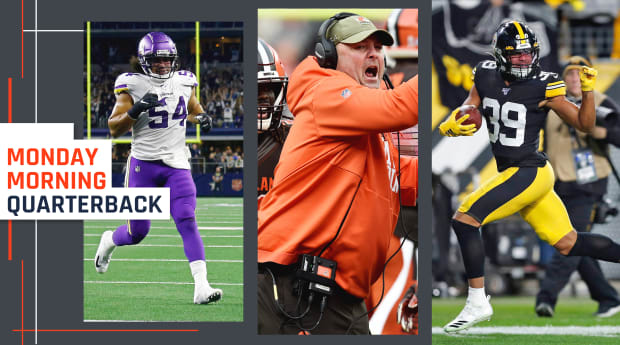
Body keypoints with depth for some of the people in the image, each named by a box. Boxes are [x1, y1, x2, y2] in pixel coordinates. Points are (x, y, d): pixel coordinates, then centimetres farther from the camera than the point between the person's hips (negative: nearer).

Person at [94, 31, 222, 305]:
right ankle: (109, 241, 42)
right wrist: (136, 110, -23)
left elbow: (193, 109, 27)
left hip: (176, 165, 2)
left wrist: (202, 118, 3)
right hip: (143, 164, -2)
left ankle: (201, 287, -22)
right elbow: (114, 129, -6)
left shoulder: (184, 83, 6)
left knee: (188, 224, -14)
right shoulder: (133, 86, -6)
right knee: (138, 233, 6)